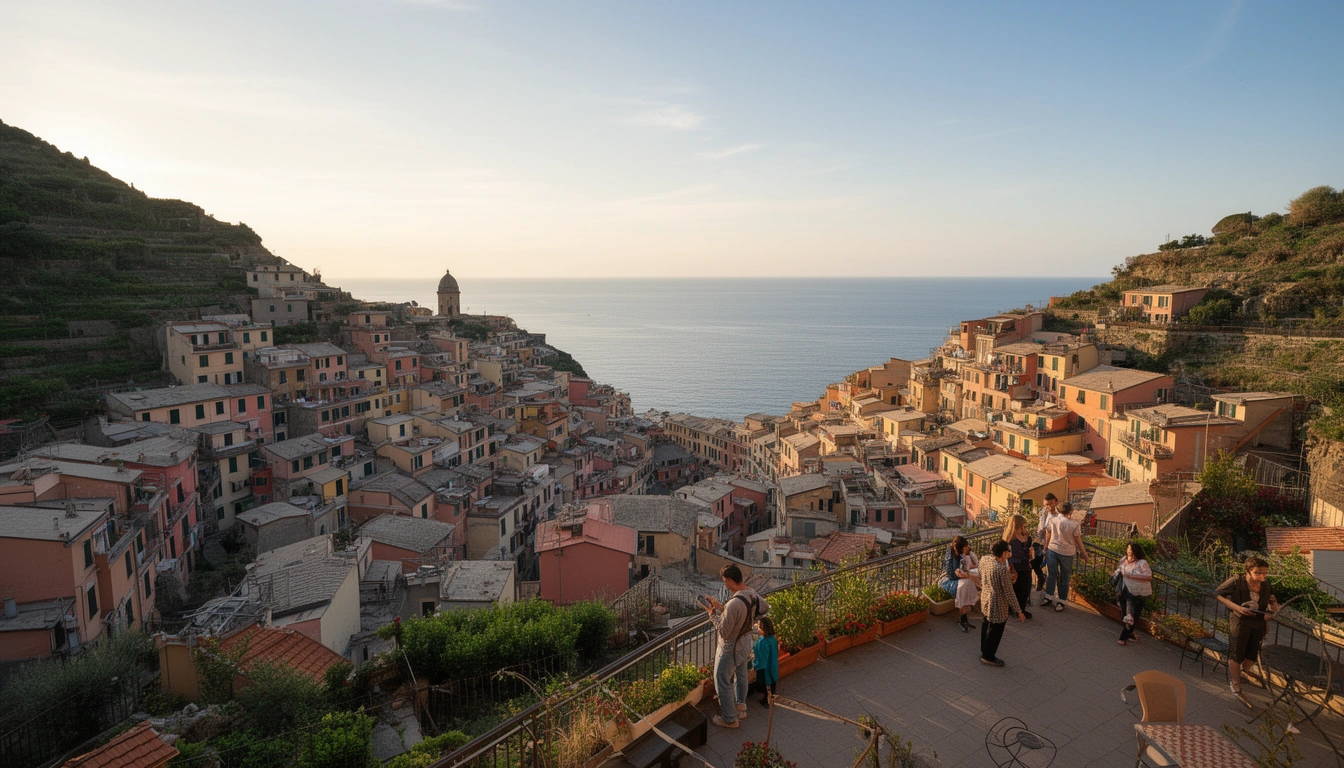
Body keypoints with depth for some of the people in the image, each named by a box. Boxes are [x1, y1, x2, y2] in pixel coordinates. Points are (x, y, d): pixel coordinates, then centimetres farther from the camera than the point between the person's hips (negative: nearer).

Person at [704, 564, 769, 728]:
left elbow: (723, 632, -29)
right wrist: (721, 607, 3)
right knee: (741, 676, 28)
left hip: (730, 649, -8)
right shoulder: (752, 593, -12)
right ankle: (740, 707, 48)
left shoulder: (733, 604, -38)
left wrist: (713, 614, -16)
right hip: (746, 644, 8)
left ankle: (729, 719, 28)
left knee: (723, 683, 13)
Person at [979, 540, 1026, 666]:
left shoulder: (984, 560, -8)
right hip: (998, 605, -8)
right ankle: (988, 657, 30)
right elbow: (1009, 593, -24)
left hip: (985, 600, 8)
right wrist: (1019, 611, -14)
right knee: (995, 631, 13)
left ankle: (984, 650, 46)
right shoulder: (1002, 569, -31)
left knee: (986, 625, 27)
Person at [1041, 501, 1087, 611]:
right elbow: (1078, 541, -5)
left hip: (1052, 550, 2)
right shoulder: (1073, 524, -17)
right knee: (1064, 577, 12)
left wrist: (1046, 548, 17)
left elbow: (1047, 537, 2)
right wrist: (1084, 553, 10)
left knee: (1051, 574, 15)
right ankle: (1060, 603, 23)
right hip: (1067, 553, -2)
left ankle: (1047, 598, 21)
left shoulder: (1052, 520, -9)